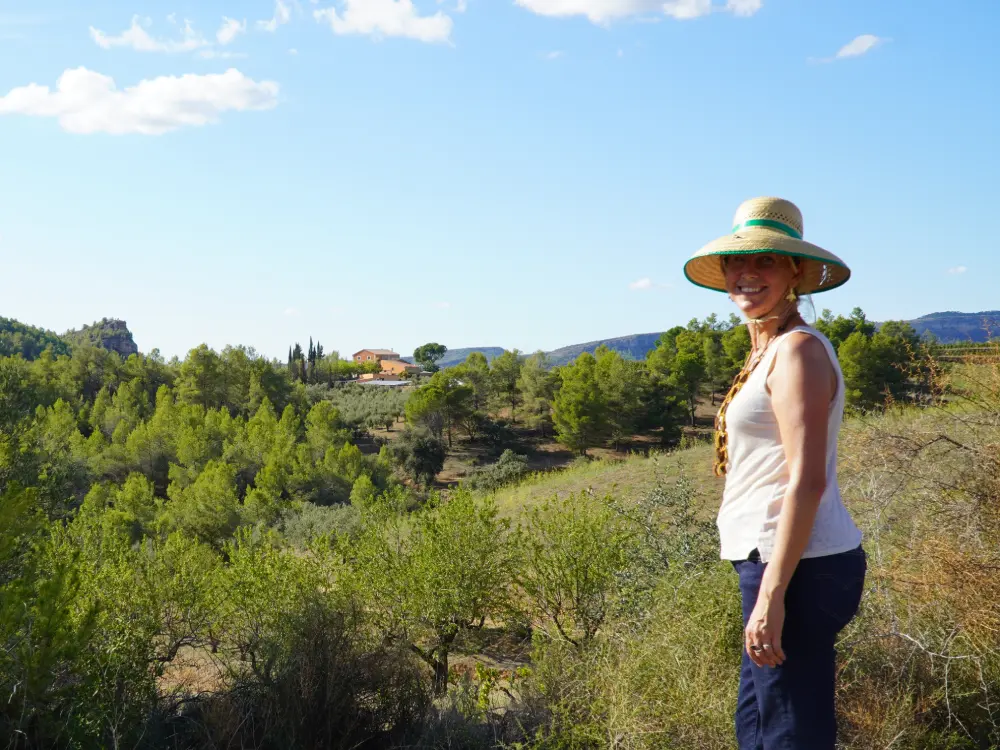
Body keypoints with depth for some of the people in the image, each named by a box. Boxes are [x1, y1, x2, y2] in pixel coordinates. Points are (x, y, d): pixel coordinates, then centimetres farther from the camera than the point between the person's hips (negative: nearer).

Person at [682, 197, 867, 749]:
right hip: (773, 560, 10)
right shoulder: (766, 351, 15)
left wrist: (772, 593, -24)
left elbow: (807, 480, -21)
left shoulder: (798, 350, -13)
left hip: (796, 566, -10)